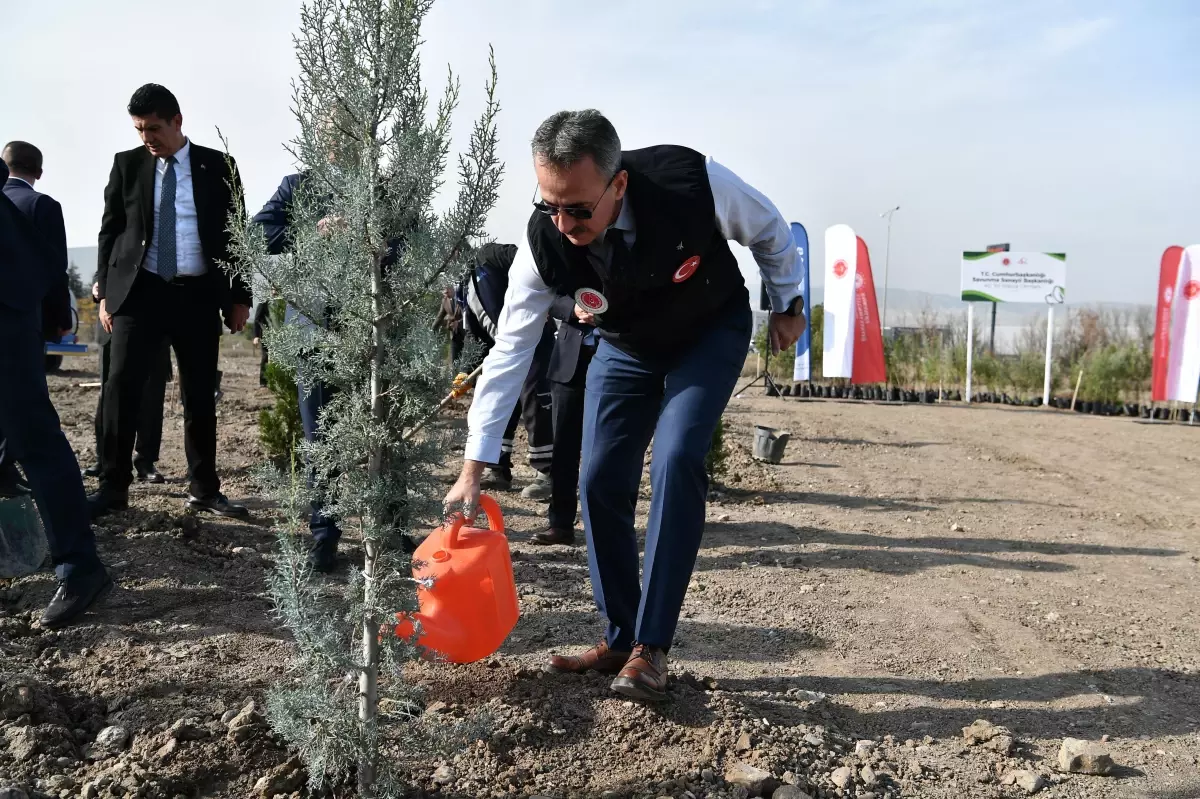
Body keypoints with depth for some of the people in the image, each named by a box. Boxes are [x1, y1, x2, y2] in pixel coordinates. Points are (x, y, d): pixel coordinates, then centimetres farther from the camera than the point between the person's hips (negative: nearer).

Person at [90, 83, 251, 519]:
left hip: (199, 294, 0)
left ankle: (204, 489, 14)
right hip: (141, 289, 1)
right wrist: (106, 291, 2)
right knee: (121, 385, -8)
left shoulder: (218, 167, 4)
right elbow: (110, 231, 9)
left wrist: (239, 296, 1)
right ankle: (113, 486, 2)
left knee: (200, 394, 5)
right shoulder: (127, 164, 7)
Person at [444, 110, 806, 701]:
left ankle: (650, 647, -10)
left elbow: (768, 230, -13)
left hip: (710, 333, -3)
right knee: (600, 482, -4)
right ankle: (619, 640, 13)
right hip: (625, 346, 3)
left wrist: (787, 305, 1)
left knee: (675, 464, -22)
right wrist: (473, 470, -23)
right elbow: (510, 350, -22)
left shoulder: (694, 182, -35)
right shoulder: (545, 241, -28)